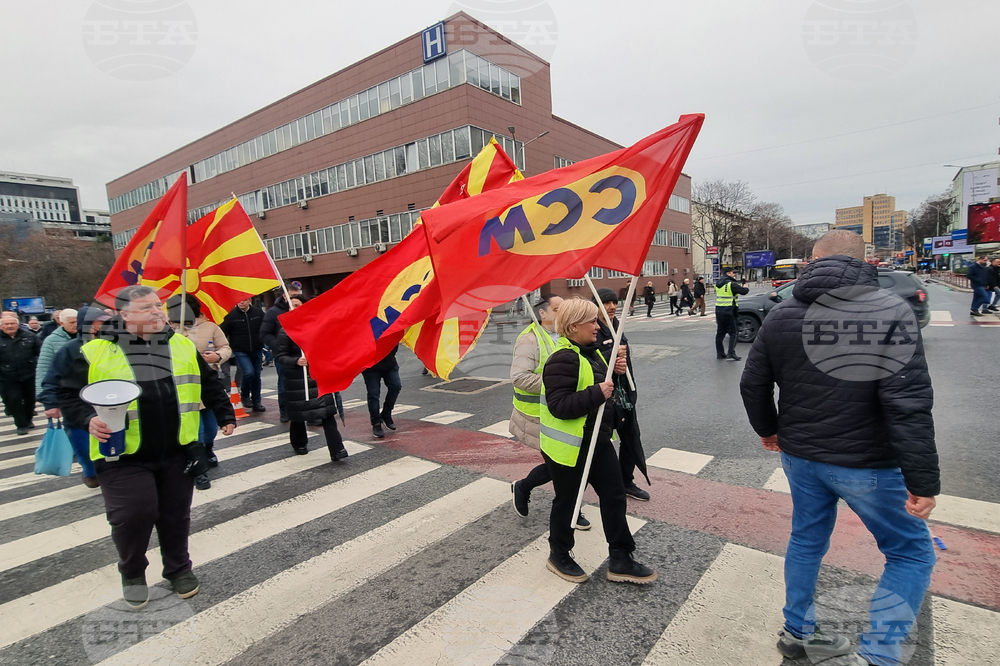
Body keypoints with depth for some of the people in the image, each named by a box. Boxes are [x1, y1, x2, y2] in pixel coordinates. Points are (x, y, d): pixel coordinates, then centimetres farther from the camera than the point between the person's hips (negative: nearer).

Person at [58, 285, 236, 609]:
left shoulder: (183, 346, 6)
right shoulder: (96, 352, -4)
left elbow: (210, 385, 14)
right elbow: (69, 395, 1)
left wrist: (225, 415, 12)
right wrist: (88, 420, -16)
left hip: (177, 452, 3)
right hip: (124, 456, -3)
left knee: (176, 515, 13)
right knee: (133, 516, -4)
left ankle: (178, 568, 35)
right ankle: (132, 573, 27)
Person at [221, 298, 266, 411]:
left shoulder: (258, 312, -2)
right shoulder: (232, 315, -8)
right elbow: (223, 333, -3)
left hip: (256, 350, 3)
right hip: (240, 351, -3)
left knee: (256, 375, 9)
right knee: (249, 372, -19)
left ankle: (256, 402, 23)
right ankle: (244, 395, 8)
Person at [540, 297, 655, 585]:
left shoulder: (590, 351, 8)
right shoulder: (563, 360, -23)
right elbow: (559, 405, -29)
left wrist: (615, 372, 0)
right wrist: (597, 393, -31)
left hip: (597, 440, 9)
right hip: (568, 445, -9)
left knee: (614, 496, 13)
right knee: (567, 501, 10)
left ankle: (620, 561, 28)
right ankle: (558, 557, 33)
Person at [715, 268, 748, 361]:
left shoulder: (718, 284, 11)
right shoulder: (731, 284, -14)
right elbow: (743, 292, -13)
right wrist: (746, 288, 10)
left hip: (719, 311, 7)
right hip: (729, 312, -7)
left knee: (720, 333, 11)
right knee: (732, 333, -1)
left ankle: (720, 354, 14)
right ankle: (731, 353, -8)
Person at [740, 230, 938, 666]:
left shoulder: (781, 316, -1)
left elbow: (753, 384, 5)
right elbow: (909, 405, -21)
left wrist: (767, 429, 21)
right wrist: (923, 481, -15)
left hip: (799, 455, 5)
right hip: (866, 464, -5)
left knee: (806, 540, 21)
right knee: (912, 555, 16)